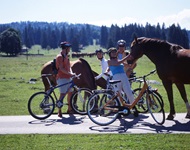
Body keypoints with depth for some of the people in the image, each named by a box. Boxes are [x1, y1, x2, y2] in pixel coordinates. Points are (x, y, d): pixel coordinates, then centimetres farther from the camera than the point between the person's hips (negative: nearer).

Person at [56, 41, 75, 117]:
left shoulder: (66, 56, 17)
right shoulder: (60, 56, -11)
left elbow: (69, 66, 13)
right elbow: (61, 68, -19)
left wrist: (71, 73, -6)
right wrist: (70, 74, -22)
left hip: (67, 78, 9)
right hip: (62, 78, -9)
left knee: (70, 92, 12)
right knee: (63, 94, -11)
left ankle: (69, 109, 24)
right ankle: (59, 111, -4)